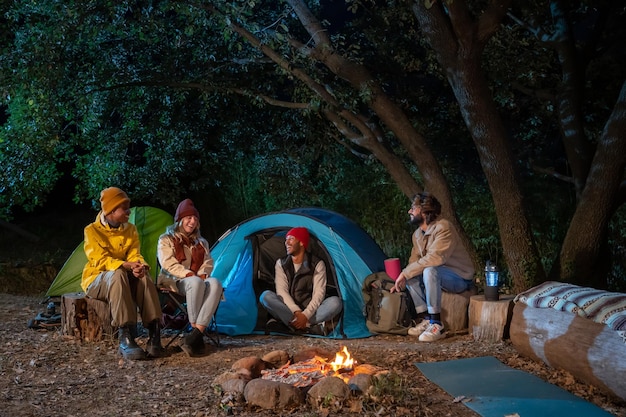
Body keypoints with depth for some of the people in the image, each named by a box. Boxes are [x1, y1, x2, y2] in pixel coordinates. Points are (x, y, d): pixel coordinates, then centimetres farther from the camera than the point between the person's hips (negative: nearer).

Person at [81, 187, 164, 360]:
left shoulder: (131, 230, 4)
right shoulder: (92, 230, -10)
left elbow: (134, 255, -5)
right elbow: (100, 260, -20)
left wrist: (140, 266, -31)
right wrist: (126, 265, -36)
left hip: (123, 277, 4)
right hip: (96, 280, -4)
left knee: (144, 277, -30)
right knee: (117, 275, -39)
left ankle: (154, 334, -34)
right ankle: (125, 339, -47)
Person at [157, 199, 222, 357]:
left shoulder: (201, 242, 23)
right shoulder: (166, 240, 8)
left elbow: (208, 263, 14)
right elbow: (168, 264, -6)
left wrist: (202, 275, -9)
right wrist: (188, 275, -18)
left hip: (198, 280, 4)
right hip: (174, 282, -4)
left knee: (215, 283, -34)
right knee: (195, 283, -40)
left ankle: (195, 336, -42)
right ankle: (196, 334, -35)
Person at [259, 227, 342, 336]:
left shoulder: (317, 264, -1)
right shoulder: (281, 263, 5)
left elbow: (319, 293, -10)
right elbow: (281, 291, -7)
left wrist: (306, 315, -26)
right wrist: (296, 312, -24)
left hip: (310, 311, -1)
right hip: (289, 310, 1)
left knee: (335, 302, -29)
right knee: (266, 296, -27)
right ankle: (313, 327, -35)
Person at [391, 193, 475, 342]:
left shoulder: (443, 227, -22)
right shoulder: (417, 234, 6)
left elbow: (434, 259, -32)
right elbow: (414, 261, 10)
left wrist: (405, 273, -27)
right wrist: (402, 279, -10)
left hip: (460, 278, -9)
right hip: (438, 276, 9)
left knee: (430, 271, -36)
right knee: (411, 275, -12)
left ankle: (436, 325, -30)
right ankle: (425, 320, -9)